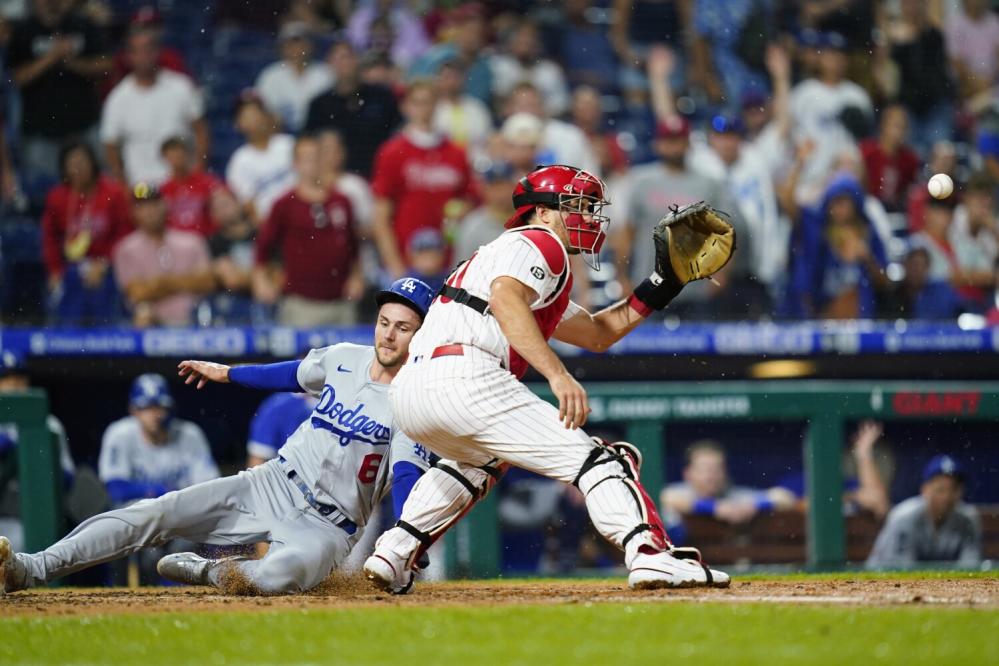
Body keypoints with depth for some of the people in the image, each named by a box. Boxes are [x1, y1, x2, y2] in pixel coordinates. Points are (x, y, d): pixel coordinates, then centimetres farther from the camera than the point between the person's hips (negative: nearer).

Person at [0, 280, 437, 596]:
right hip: (273, 484, 6)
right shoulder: (343, 359, 6)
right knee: (160, 513, -11)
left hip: (327, 525, -6)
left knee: (282, 575, -41)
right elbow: (294, 374, 26)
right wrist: (226, 373, 34)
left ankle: (206, 573, -10)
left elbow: (406, 476, -23)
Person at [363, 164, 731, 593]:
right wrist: (558, 375, -25)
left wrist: (661, 287, 33)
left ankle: (395, 553, 25)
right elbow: (505, 299, -17)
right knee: (594, 459, -7)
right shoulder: (539, 243, 7)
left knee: (481, 458, 39)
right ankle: (649, 555, -26)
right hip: (464, 377, -10)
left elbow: (598, 334, 41)